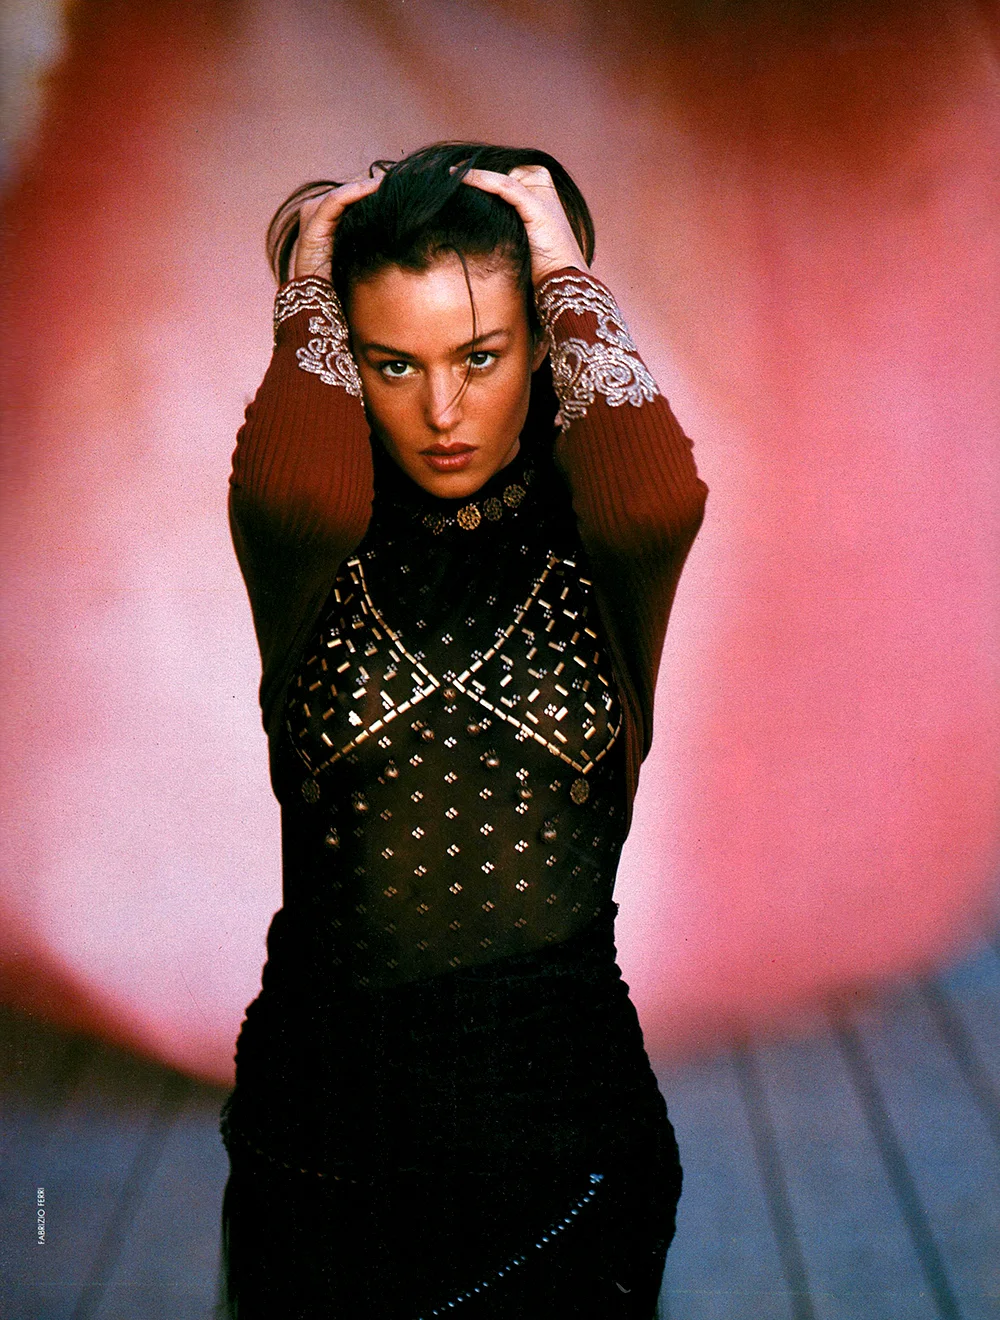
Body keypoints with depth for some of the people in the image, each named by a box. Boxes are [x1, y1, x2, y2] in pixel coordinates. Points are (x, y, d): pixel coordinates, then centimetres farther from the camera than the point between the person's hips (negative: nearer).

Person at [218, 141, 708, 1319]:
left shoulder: (592, 541, -5)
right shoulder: (313, 554, -5)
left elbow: (660, 494, -29)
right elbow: (296, 488, -30)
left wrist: (566, 271, -14)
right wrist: (311, 283, -12)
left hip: (560, 1111, 0)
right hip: (326, 1117, 1)